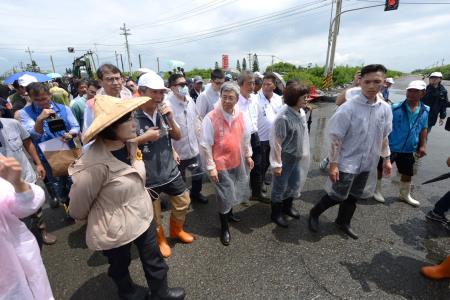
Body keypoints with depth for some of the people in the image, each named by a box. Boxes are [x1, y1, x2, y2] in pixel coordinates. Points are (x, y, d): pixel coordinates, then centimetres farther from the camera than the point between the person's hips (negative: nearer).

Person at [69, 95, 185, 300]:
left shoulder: (130, 145, -9)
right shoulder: (95, 164, -32)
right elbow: (78, 207, -16)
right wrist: (96, 220, 2)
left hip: (143, 215, 6)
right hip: (115, 229, -5)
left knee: (153, 259, 22)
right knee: (120, 266, 25)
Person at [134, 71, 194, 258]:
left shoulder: (163, 112, -4)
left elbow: (177, 137, 1)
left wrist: (170, 119, -15)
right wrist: (144, 138, -24)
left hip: (170, 171, 5)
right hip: (148, 177, -4)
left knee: (183, 202, 20)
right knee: (153, 215, 17)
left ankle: (177, 230, 48)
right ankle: (160, 239, 46)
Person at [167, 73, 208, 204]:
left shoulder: (190, 100, 1)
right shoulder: (168, 104, -22)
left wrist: (198, 138, 13)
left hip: (194, 148, 6)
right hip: (178, 151, -6)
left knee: (198, 175, 22)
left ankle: (195, 193, 50)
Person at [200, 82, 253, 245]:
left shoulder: (240, 116, -3)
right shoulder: (211, 118, -18)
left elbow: (246, 137, 11)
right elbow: (206, 145, -15)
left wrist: (248, 155, 13)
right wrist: (211, 167, -15)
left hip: (238, 162, 5)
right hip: (221, 164, -5)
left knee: (233, 191, 23)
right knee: (224, 196, 7)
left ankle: (229, 213, 51)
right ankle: (224, 227, 30)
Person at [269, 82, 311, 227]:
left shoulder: (301, 112, -2)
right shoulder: (283, 117, -26)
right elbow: (276, 142, -22)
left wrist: (304, 153, 15)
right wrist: (277, 164, -19)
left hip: (298, 157, 8)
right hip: (285, 158, -8)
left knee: (294, 184, 22)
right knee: (280, 187, 10)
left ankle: (287, 207, 47)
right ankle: (276, 213, 31)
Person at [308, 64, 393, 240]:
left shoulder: (385, 108, -1)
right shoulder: (349, 107, -19)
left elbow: (384, 137, 11)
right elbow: (335, 137, -18)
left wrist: (386, 159, 13)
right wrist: (333, 164, -19)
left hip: (366, 163, 6)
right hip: (346, 162, -6)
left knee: (354, 196, 19)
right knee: (338, 196, 3)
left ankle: (343, 222, 42)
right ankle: (314, 213, 29)